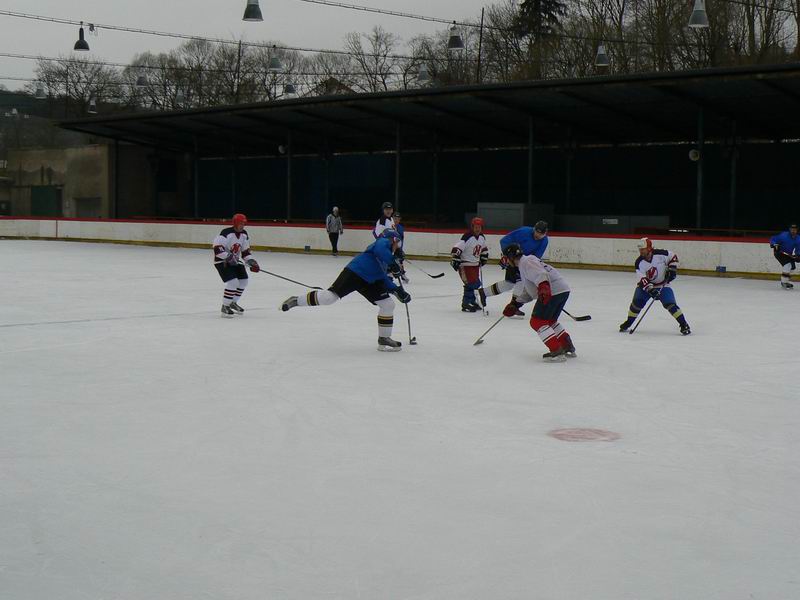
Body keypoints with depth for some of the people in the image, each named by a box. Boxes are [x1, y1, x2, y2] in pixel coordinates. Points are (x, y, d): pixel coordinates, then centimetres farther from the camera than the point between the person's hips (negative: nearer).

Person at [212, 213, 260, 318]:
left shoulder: (244, 235, 2)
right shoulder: (226, 233, -23)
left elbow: (246, 252, 8)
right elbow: (217, 249, -29)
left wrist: (252, 262, -6)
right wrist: (229, 257, -33)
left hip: (234, 261, 9)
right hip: (222, 261, -9)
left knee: (243, 281, 9)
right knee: (233, 283, -20)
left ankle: (233, 303, 28)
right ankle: (225, 306, -7)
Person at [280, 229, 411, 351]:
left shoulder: (387, 257, 27)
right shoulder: (384, 242, 0)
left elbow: (383, 280, 24)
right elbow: (380, 249, -26)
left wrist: (397, 290, 16)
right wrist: (392, 263, -28)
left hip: (368, 282, 10)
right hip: (354, 272, -10)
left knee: (388, 305, 5)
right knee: (329, 296, -18)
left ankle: (384, 339, 14)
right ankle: (296, 301, 0)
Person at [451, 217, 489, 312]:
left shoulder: (482, 237, 4)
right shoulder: (467, 237, -22)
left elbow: (483, 248, 25)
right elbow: (456, 249, -25)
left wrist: (484, 258, 22)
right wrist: (455, 261, -25)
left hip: (475, 264, 8)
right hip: (465, 264, -8)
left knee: (477, 283, 14)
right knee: (470, 284, -14)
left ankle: (472, 301, 29)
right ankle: (466, 304, -5)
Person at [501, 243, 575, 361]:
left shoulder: (526, 262, -5)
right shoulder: (524, 264, 29)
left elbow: (540, 274, -24)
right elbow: (527, 292, 34)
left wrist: (543, 287, -41)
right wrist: (515, 304, 32)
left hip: (553, 291, -11)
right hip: (562, 290, 11)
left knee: (537, 321, -6)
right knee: (550, 320, 25)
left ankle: (557, 351, -14)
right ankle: (568, 348, 25)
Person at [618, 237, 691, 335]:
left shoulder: (660, 254, -21)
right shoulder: (639, 262, -17)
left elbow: (673, 257, -4)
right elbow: (643, 279, -22)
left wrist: (672, 269, -13)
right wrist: (650, 289, -34)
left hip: (663, 285, -2)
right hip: (646, 284, 2)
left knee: (669, 303, -16)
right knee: (637, 302, -9)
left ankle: (684, 324, -7)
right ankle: (629, 322, 13)